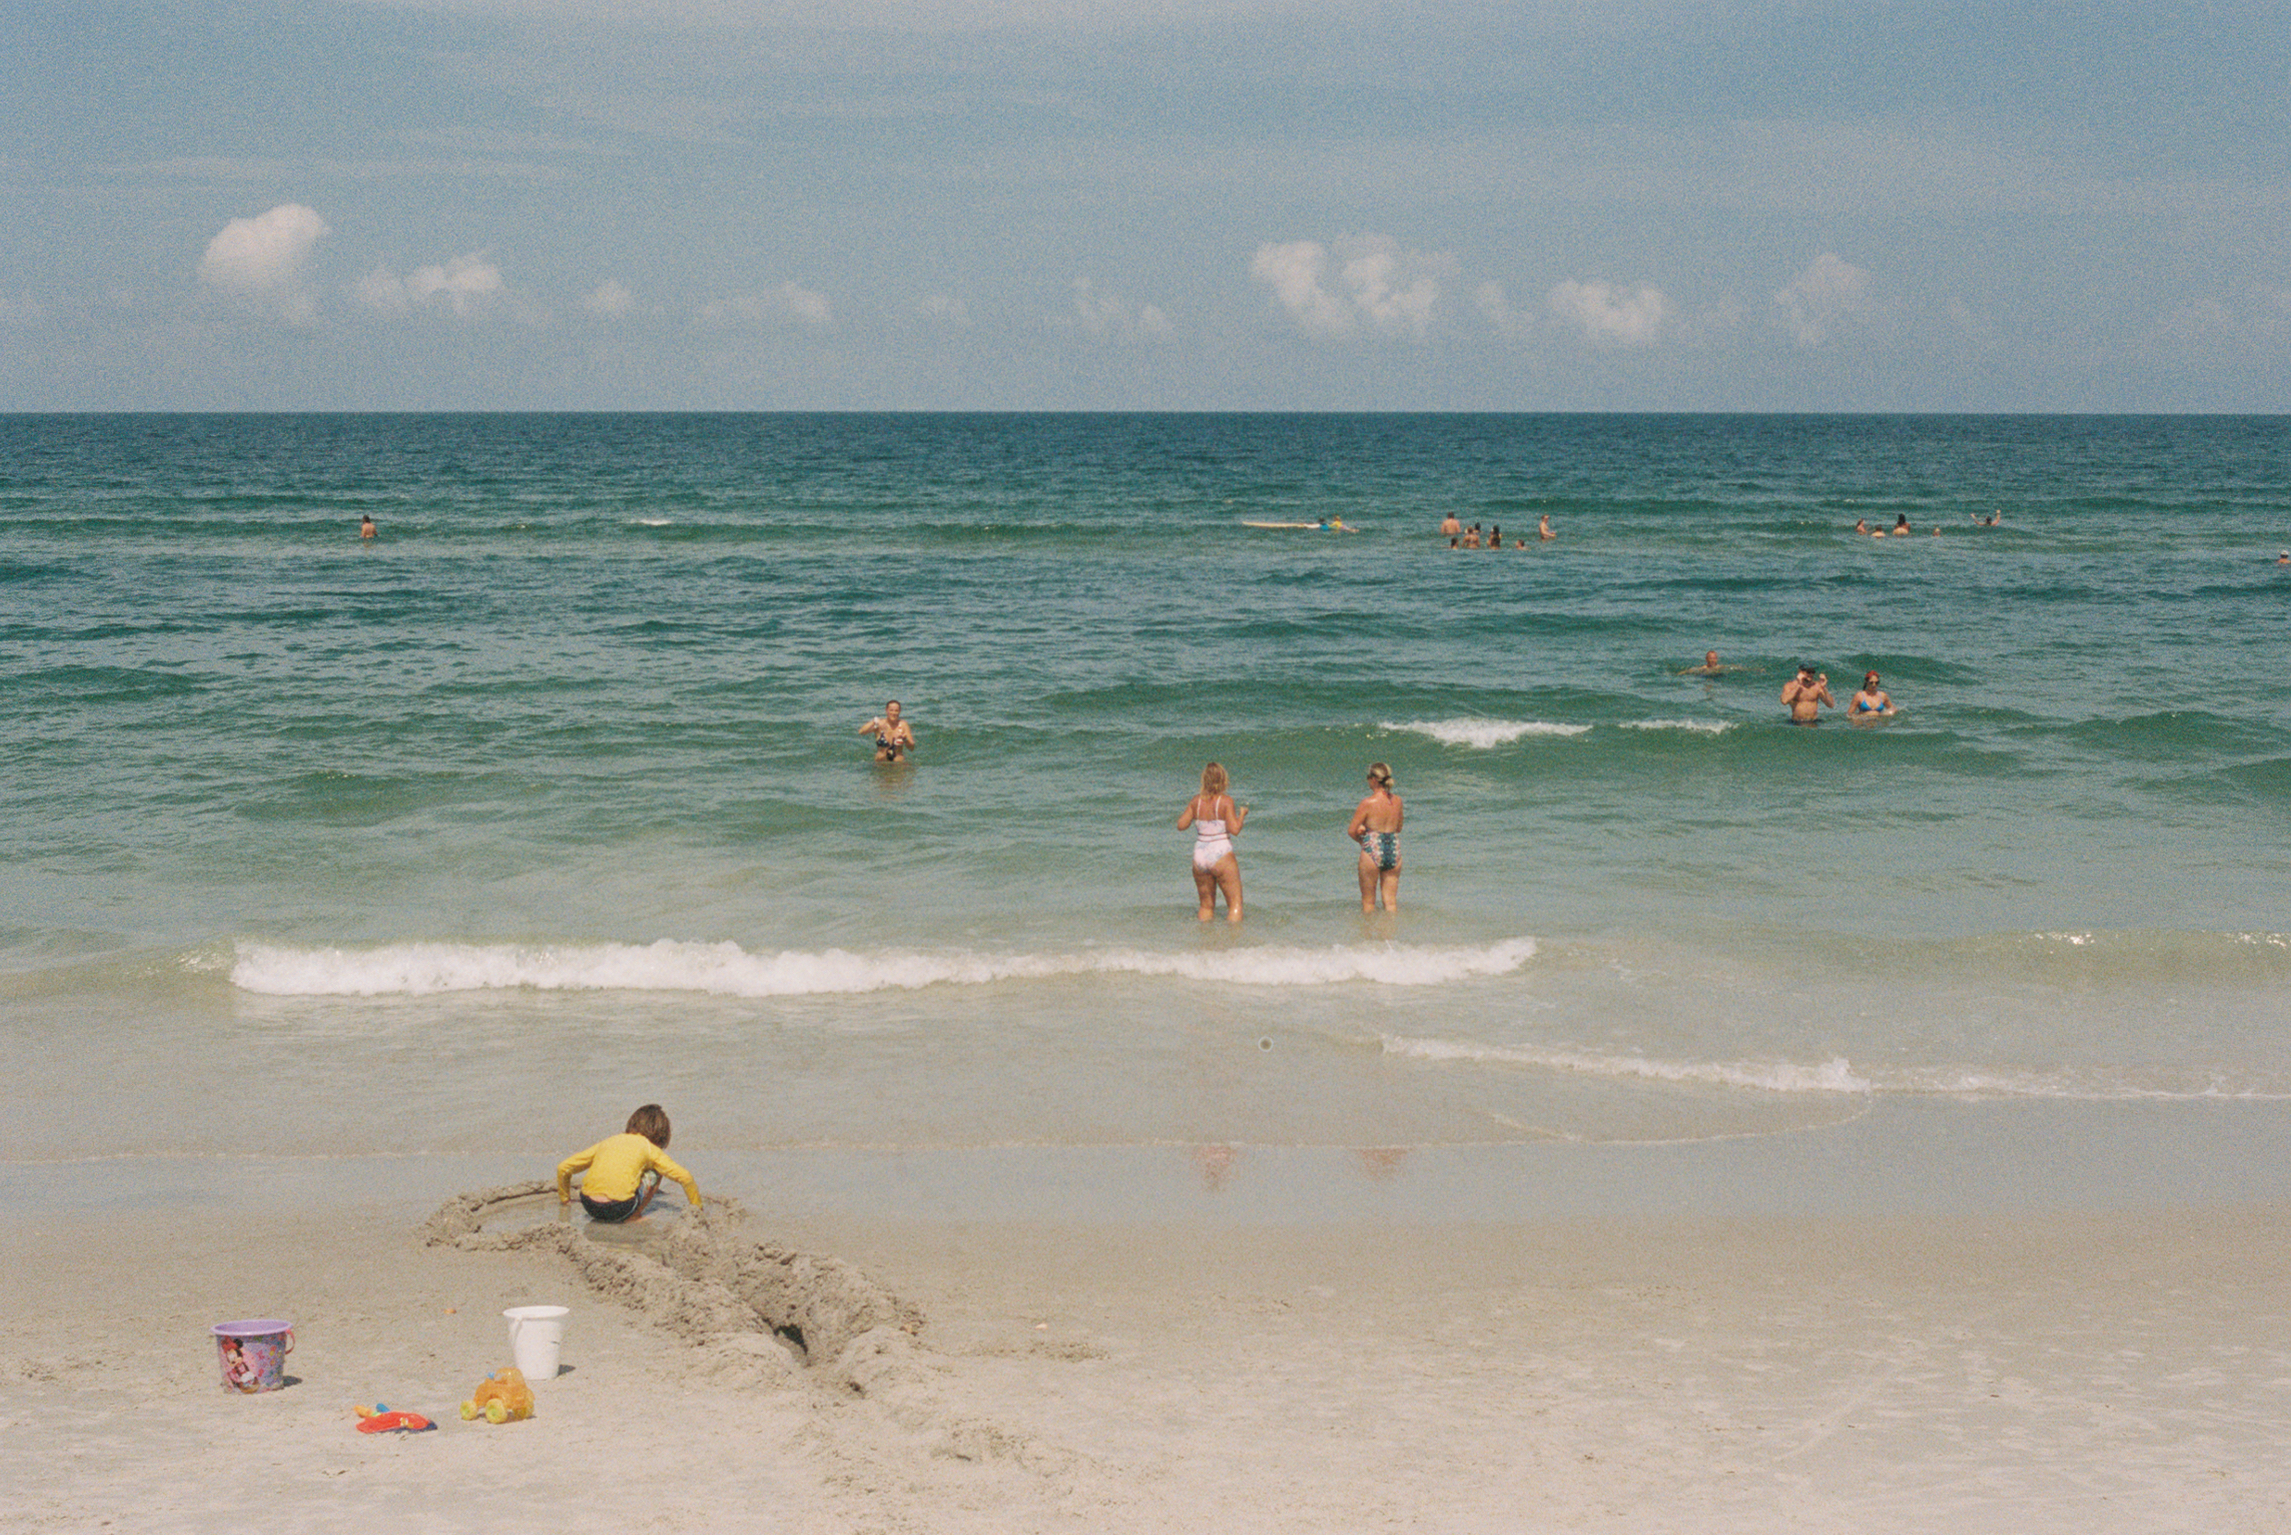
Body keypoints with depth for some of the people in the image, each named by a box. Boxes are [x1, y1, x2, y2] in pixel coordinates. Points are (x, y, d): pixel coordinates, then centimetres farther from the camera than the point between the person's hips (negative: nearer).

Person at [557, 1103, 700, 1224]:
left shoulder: (607, 1142, 23)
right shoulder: (649, 1148, 13)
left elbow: (563, 1168, 24)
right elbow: (684, 1177, 9)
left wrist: (564, 1200, 38)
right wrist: (696, 1207, 24)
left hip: (590, 1207, 4)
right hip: (619, 1210, -4)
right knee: (655, 1172, 20)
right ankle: (633, 1218, 13)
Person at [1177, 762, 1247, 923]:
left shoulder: (1196, 801, 2)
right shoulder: (1226, 801, -10)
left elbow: (1181, 825, 4)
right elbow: (1234, 830, -16)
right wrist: (1242, 814, 2)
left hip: (1200, 857, 5)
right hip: (1221, 856, -5)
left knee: (1206, 906, 17)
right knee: (1235, 904, 2)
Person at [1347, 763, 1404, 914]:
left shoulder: (1368, 804, -14)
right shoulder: (1397, 801, 2)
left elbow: (1351, 831, -10)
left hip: (1372, 852, -5)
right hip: (1394, 853, 5)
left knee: (1368, 901, 10)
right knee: (1391, 901, 10)